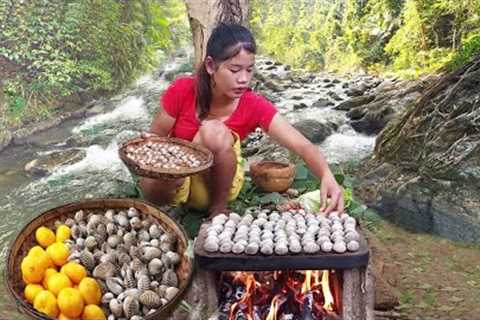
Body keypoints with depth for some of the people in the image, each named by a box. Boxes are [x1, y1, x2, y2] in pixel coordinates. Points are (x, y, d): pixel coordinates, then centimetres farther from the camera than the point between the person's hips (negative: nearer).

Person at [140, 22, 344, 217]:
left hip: (216, 184, 0)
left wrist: (327, 176, -48)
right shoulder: (182, 91, -19)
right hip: (175, 180, 0)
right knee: (153, 191, -36)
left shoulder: (255, 106, -19)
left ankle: (219, 208, -9)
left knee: (214, 131, -30)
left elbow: (303, 146, -27)